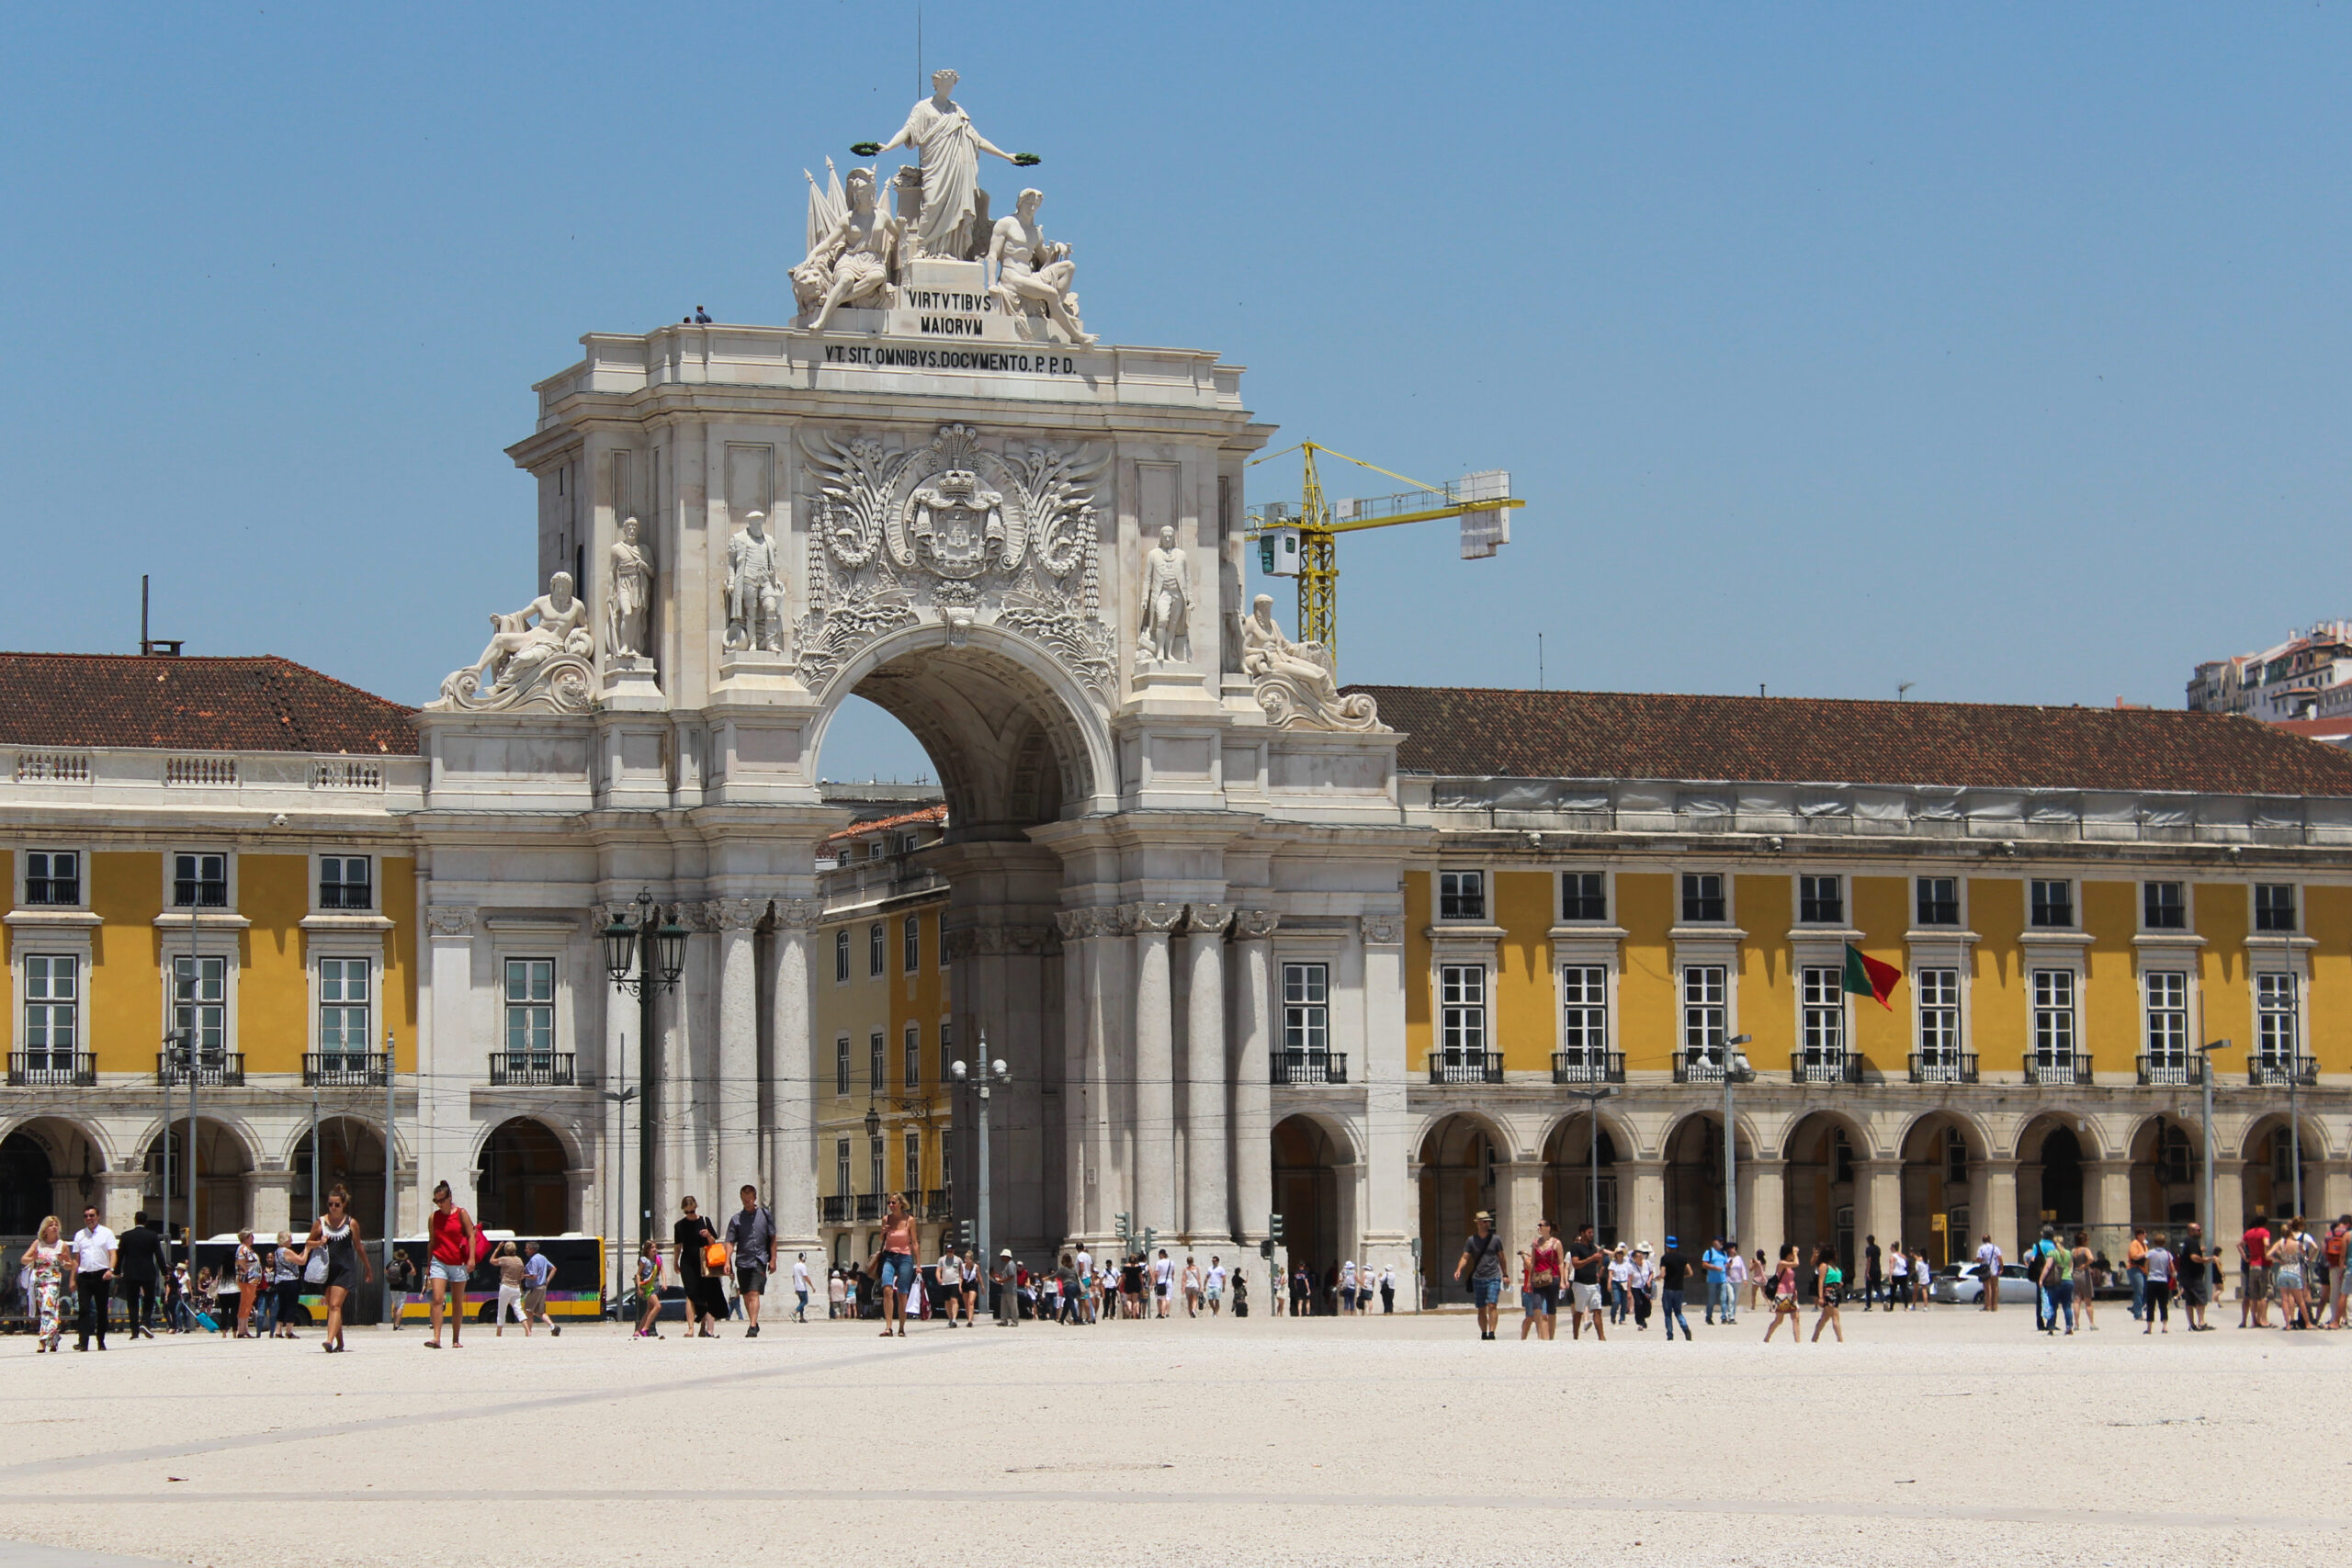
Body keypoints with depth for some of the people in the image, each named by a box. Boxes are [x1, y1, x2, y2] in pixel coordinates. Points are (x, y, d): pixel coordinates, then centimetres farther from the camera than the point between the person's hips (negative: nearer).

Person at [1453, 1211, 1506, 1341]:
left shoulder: (1495, 1239, 5)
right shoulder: (1471, 1240, 6)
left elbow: (1501, 1257, 13)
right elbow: (1465, 1258, 3)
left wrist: (1504, 1275, 13)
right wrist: (1459, 1270, -15)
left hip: (1493, 1278, -2)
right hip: (1478, 1279, 2)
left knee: (1492, 1305, -16)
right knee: (1481, 1309, 7)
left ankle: (1491, 1332, -20)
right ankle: (1483, 1334, 17)